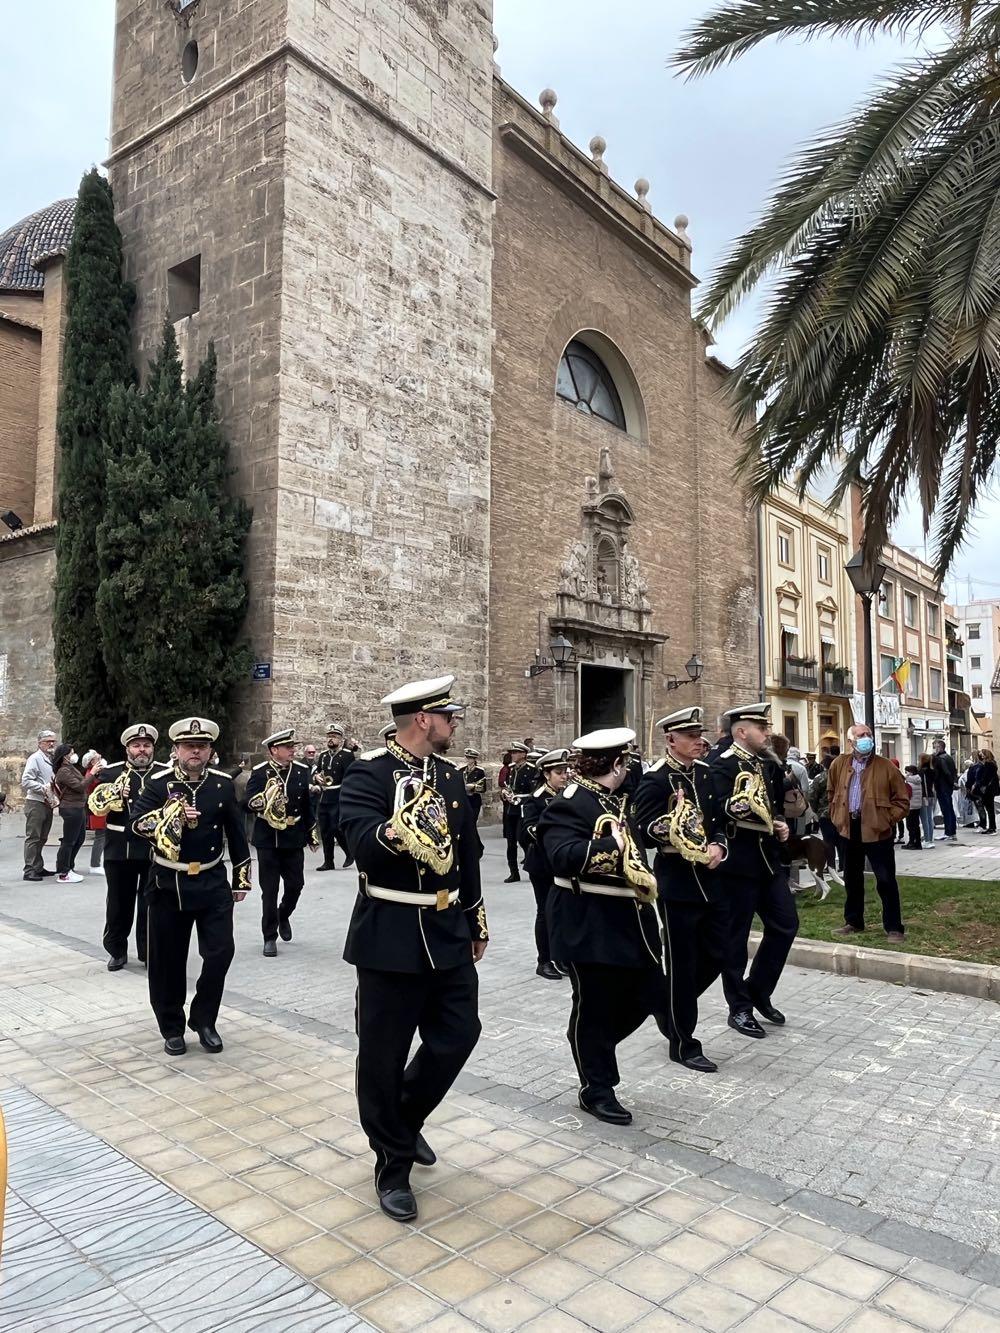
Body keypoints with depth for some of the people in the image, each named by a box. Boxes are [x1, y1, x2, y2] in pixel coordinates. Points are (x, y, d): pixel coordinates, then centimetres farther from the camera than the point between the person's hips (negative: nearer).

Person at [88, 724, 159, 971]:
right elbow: (95, 805, -4)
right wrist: (113, 793, -21)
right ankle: (117, 950, 25)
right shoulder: (111, 773, 4)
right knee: (119, 903, 10)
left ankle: (148, 951, 20)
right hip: (120, 850, 1)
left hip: (154, 850, -1)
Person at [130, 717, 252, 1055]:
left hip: (212, 882, 1)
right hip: (168, 884, -1)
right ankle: (172, 1028, 26)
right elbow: (137, 823, -12)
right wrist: (171, 814, -28)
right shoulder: (157, 782, -6)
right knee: (168, 960, 7)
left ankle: (204, 1020, 18)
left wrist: (241, 879, 9)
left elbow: (236, 833, 8)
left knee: (220, 952, -3)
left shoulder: (223, 783, 1)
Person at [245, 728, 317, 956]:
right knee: (269, 890, 2)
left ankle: (283, 916, 38)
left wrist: (311, 835, 13)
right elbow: (249, 803, -15)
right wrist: (265, 797, -35)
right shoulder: (259, 773, -6)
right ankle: (270, 937, 14)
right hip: (267, 841, -3)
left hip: (294, 841, 3)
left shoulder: (302, 771, 3)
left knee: (295, 885, 7)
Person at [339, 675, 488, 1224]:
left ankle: (406, 1118, 37)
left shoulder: (450, 773, 8)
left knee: (458, 1034, 10)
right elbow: (364, 845, -27)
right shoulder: (368, 772, -14)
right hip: (391, 936, -6)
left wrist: (476, 922, 19)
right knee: (384, 1054, 6)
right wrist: (398, 830, -47)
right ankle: (393, 1164, 26)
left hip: (448, 932, 7)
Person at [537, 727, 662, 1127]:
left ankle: (596, 1049, 36)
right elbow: (563, 857, -32)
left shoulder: (616, 799, 13)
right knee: (593, 1007, 4)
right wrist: (613, 846, -32)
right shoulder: (568, 804, -17)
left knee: (648, 997, 14)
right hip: (589, 926, -9)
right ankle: (596, 1090, 22)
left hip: (628, 919, 9)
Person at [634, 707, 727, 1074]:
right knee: (682, 963, 3)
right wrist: (672, 820, -29)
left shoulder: (708, 772, 8)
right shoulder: (655, 780, -13)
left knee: (716, 956, 12)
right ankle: (683, 1043, 19)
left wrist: (719, 846, -4)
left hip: (711, 880, 7)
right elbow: (644, 834, -15)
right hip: (676, 883, -7)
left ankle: (672, 1005, 36)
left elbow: (721, 819, 14)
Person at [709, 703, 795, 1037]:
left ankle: (758, 991, 27)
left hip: (768, 858, 8)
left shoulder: (769, 766, 13)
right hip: (738, 862, -8)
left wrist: (781, 825, 7)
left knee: (785, 924, 10)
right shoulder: (722, 765, -13)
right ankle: (740, 1008, 16)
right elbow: (723, 812, -25)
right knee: (736, 935, 3)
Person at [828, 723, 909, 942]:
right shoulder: (839, 764, 4)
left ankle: (893, 928, 9)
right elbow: (832, 793, 18)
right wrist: (836, 817, 12)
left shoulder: (886, 767, -7)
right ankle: (853, 922, 28)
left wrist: (887, 820, -9)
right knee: (852, 879, 15)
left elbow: (902, 801, -2)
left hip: (876, 831, -4)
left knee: (886, 880, -1)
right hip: (848, 828, 4)